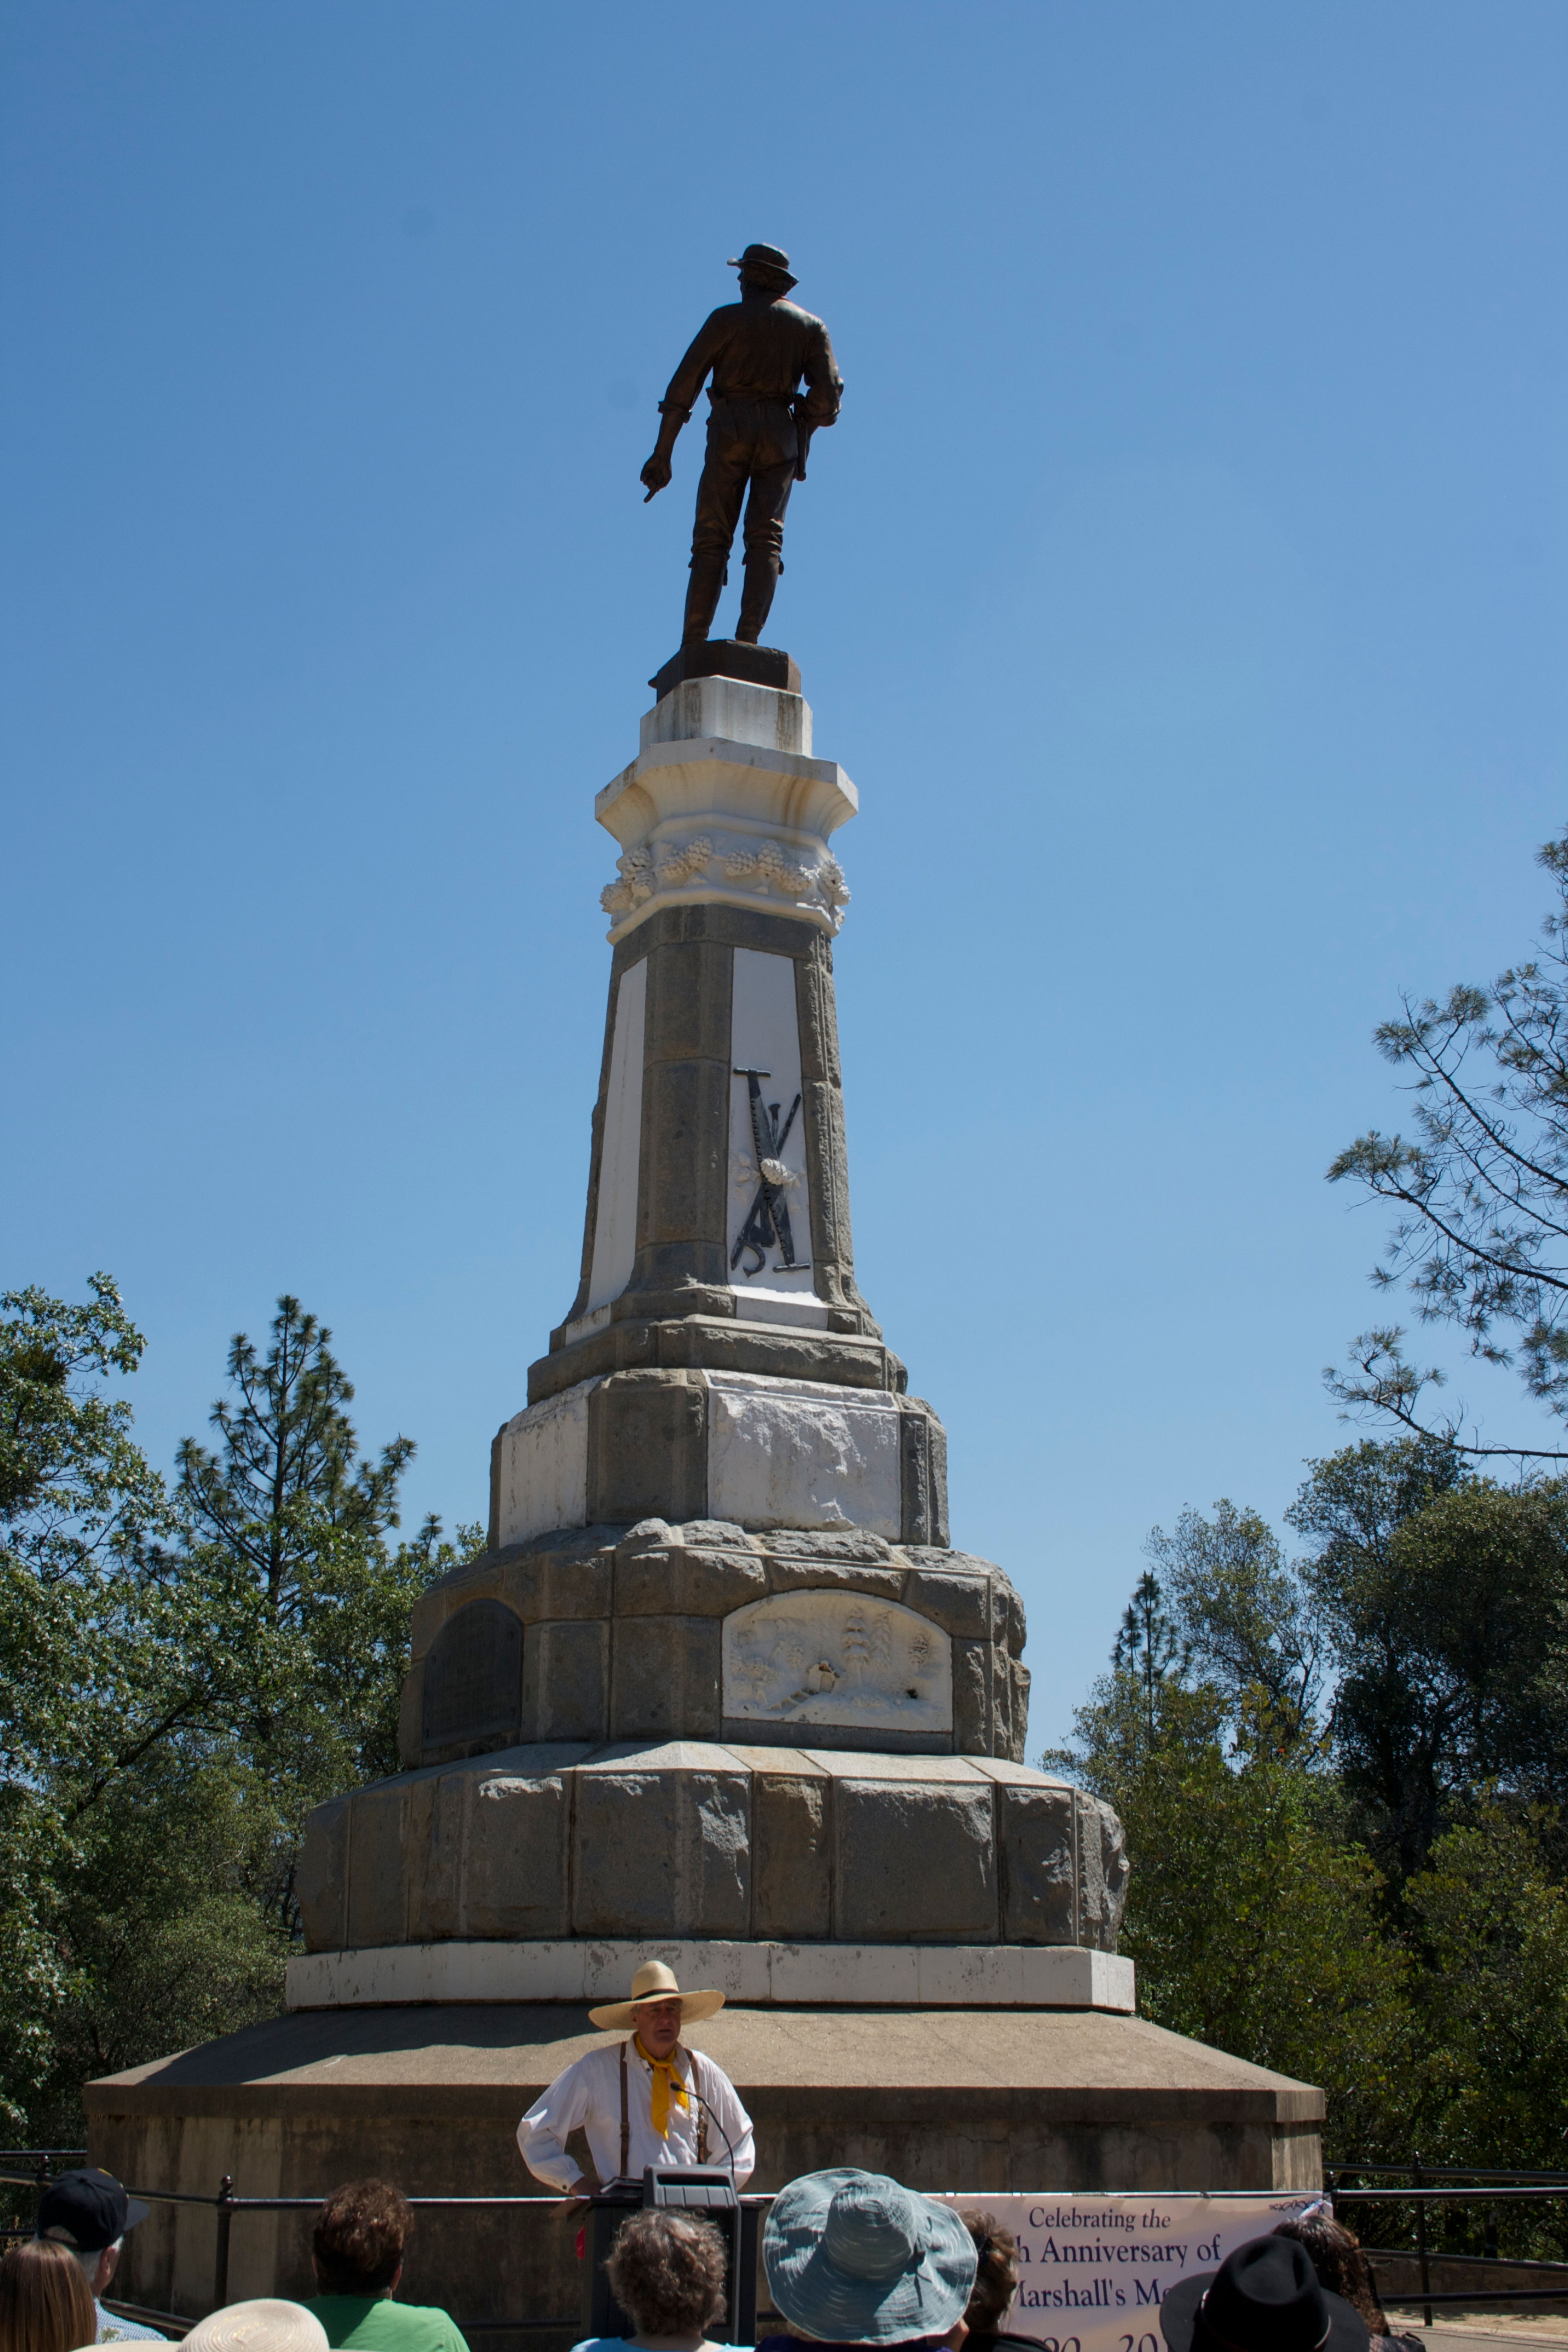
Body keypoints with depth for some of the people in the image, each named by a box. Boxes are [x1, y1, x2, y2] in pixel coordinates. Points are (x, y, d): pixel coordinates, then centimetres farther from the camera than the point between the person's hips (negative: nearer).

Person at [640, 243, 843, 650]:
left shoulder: (725, 318, 8)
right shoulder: (811, 326, 13)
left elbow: (684, 384, 2)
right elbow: (827, 396, 2)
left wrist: (662, 453, 4)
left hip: (731, 430, -1)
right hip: (780, 435, 1)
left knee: (712, 540, -2)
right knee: (765, 538, -4)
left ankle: (693, 648, -14)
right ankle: (747, 640, -24)